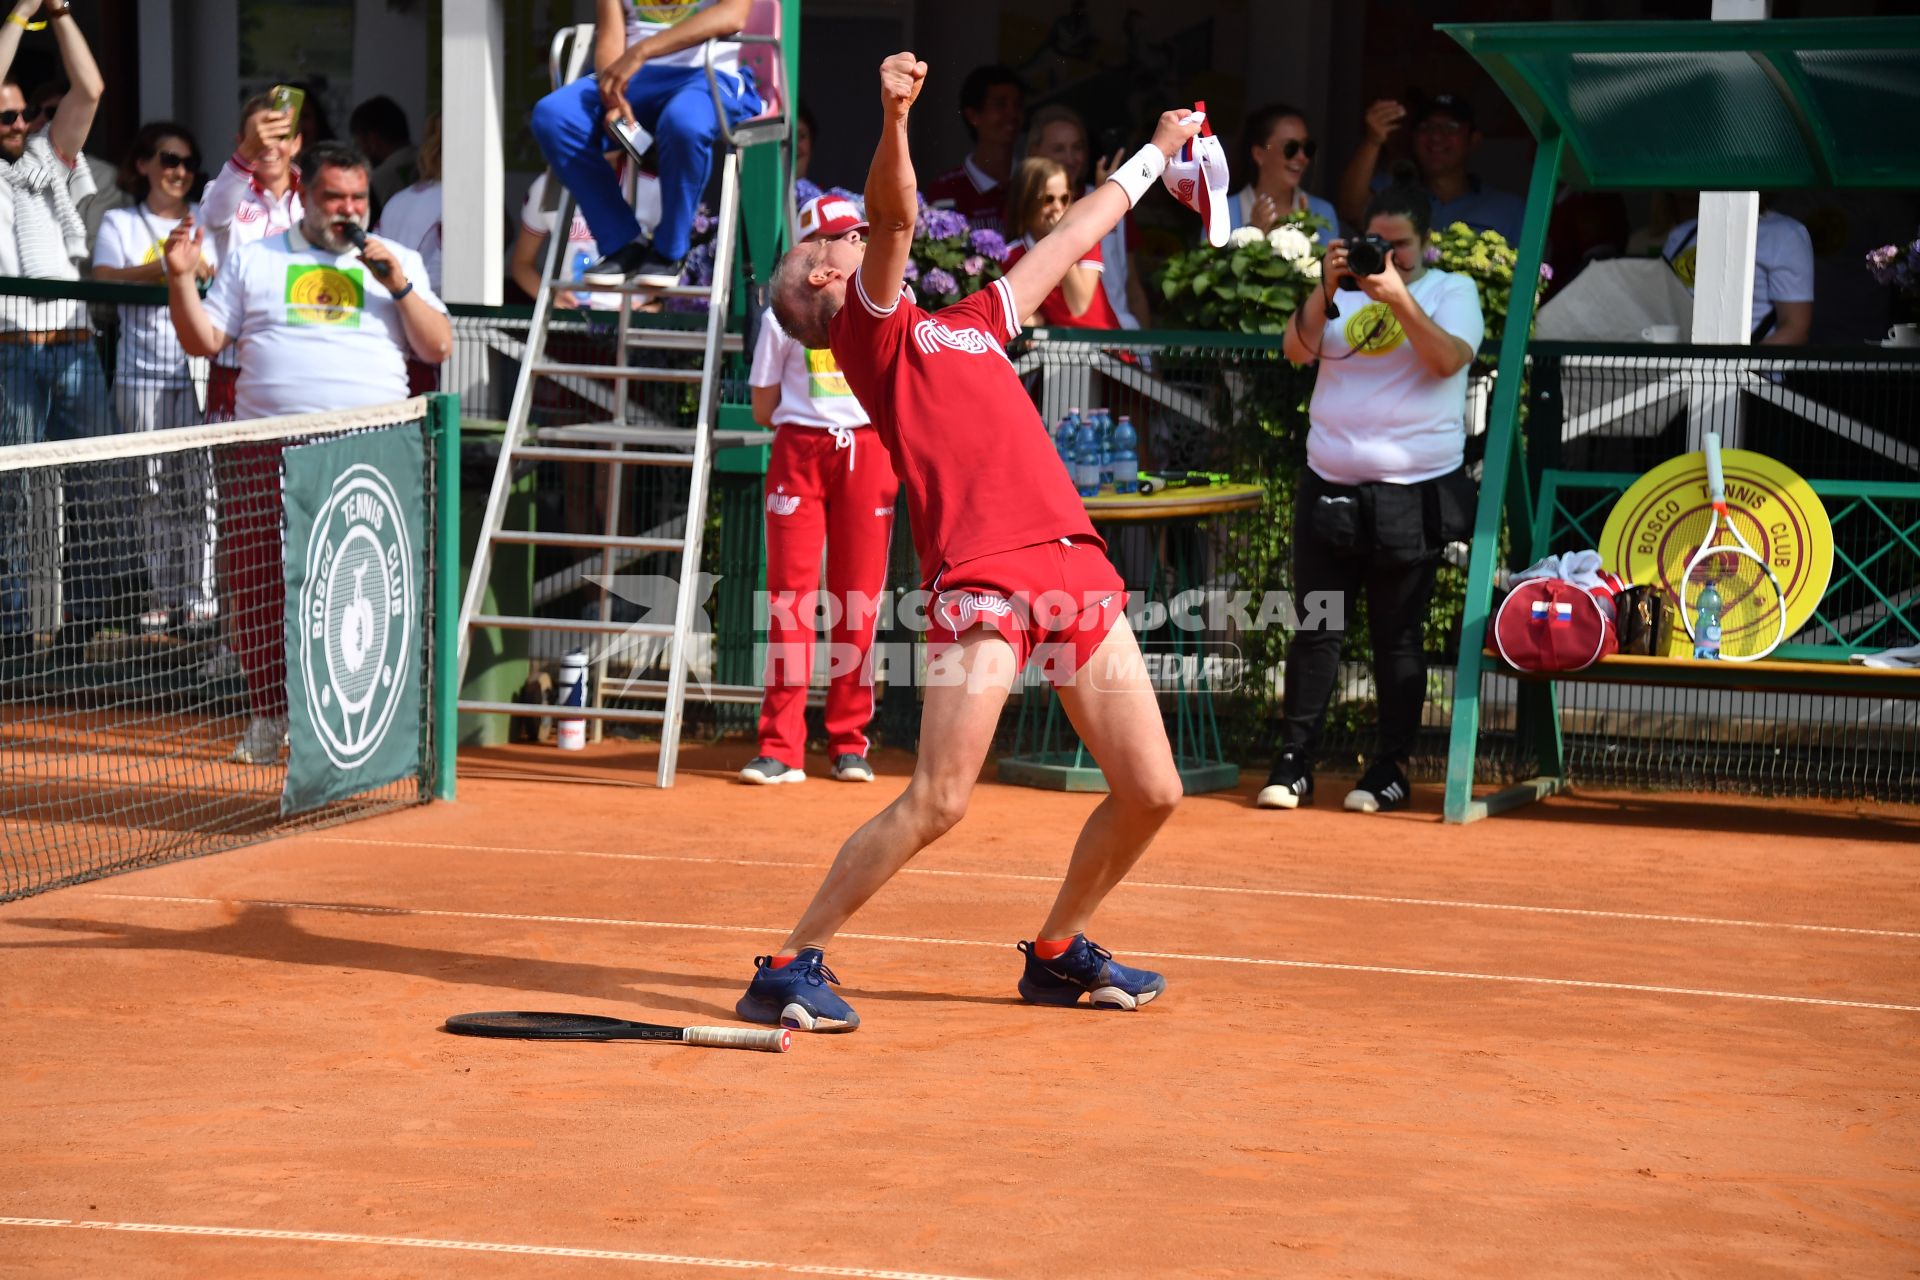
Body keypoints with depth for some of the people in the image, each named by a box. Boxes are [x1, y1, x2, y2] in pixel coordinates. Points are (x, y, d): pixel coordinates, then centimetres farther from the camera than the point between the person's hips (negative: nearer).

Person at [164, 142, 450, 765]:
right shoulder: (253, 260, 18)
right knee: (256, 585, -2)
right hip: (266, 450, 1)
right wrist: (182, 279, 1)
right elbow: (203, 340, 15)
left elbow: (438, 348, 10)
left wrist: (398, 286, -1)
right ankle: (268, 717, 10)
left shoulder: (397, 262, 17)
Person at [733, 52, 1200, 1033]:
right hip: (981, 574, -7)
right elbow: (895, 221, -13)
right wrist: (895, 121, -31)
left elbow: (1068, 240, 40)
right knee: (937, 801, -15)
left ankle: (1060, 952, 28)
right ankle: (791, 966, -3)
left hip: (1073, 560, 7)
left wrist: (1155, 153, 50)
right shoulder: (875, 329, 6)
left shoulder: (970, 323, 27)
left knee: (1150, 792, 7)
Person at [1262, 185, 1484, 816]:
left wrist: (1398, 296, -22)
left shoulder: (1452, 291, 4)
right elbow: (1297, 350, -1)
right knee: (1315, 628, 2)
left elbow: (1447, 359, -14)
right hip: (1329, 486, 3)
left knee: (1398, 634, 2)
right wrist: (1326, 289, -15)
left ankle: (1391, 769, 9)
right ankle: (1293, 762, 5)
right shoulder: (1344, 288, 12)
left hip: (1412, 494, -3)